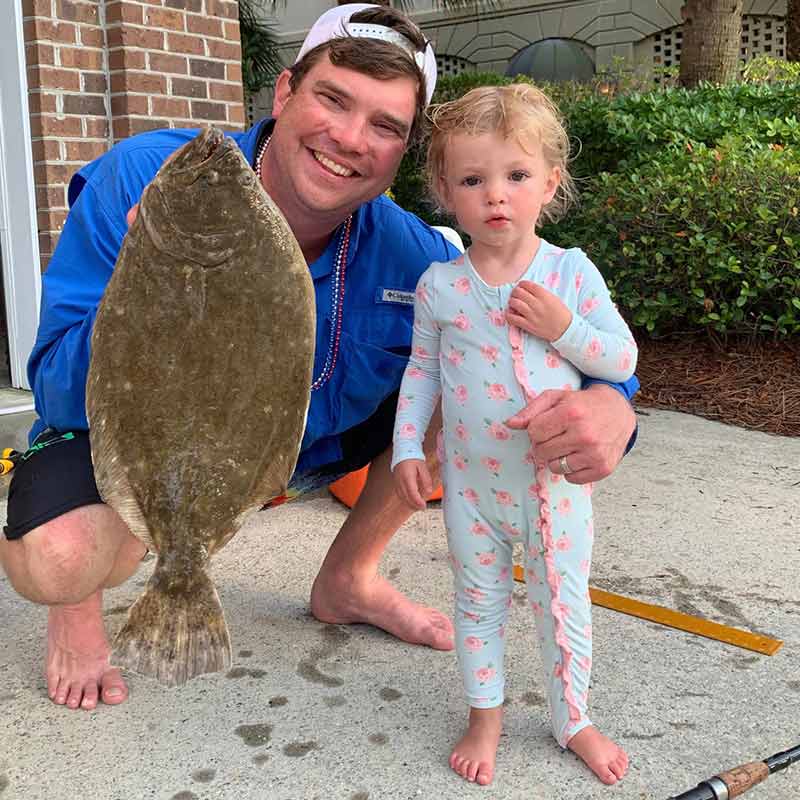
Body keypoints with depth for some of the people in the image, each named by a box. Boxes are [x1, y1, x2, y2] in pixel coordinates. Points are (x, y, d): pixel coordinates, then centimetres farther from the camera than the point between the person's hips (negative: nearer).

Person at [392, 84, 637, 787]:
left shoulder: (571, 272, -10)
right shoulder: (439, 285, -7)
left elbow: (623, 360, -6)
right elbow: (422, 371, 3)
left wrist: (564, 327, -22)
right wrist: (407, 448, -5)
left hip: (556, 478, -1)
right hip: (471, 482, 1)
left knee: (564, 603, 13)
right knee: (479, 601, 16)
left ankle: (573, 720, 36)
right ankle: (485, 717, 37)